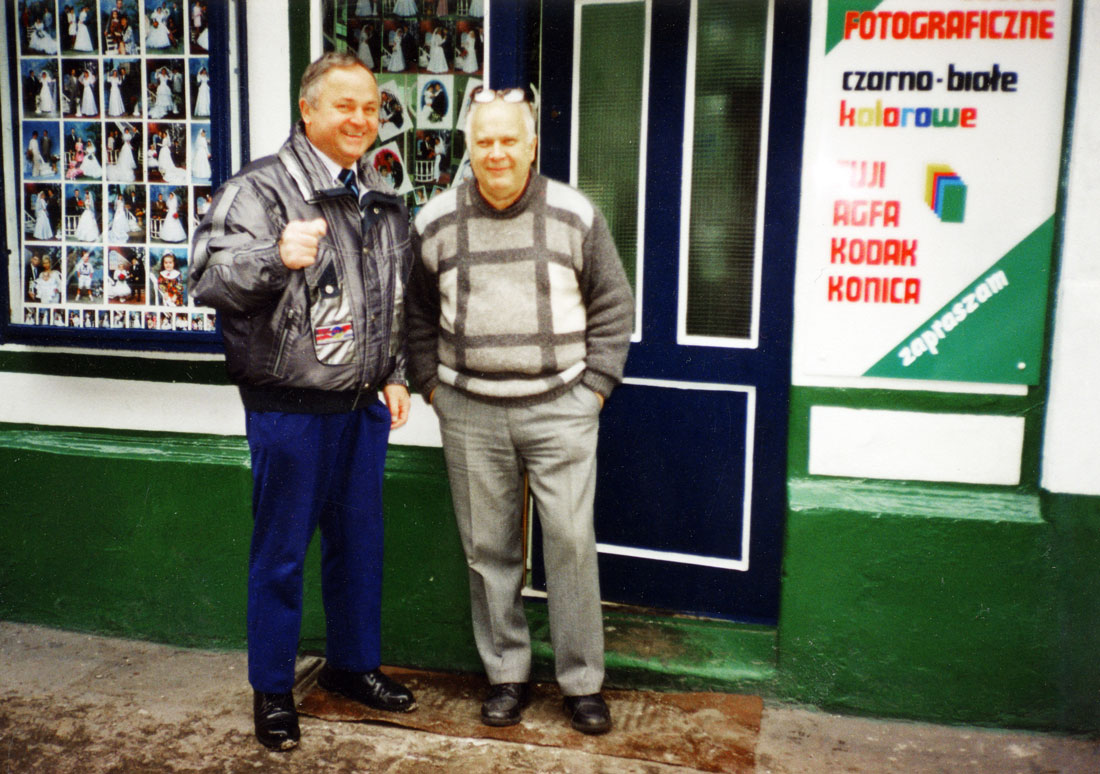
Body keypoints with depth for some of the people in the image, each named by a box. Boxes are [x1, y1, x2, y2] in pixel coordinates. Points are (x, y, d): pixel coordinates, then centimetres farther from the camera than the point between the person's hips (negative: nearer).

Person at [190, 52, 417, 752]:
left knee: (360, 541, 16)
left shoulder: (385, 202, 13)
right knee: (281, 551, 6)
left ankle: (355, 664, 36)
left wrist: (395, 376, 16)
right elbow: (209, 277, -20)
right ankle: (272, 691, 23)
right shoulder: (261, 188, -9)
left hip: (363, 406, 6)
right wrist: (278, 256, -37)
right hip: (290, 408, -6)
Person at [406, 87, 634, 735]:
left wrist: (595, 384, 0)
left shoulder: (576, 215, 0)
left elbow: (613, 306, 7)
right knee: (488, 549, 8)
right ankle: (507, 676, 25)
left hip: (560, 407, -1)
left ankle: (583, 682, 15)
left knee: (572, 542, -1)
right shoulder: (435, 223, 4)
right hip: (469, 413, 2)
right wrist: (430, 383, 8)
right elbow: (419, 313, 16)